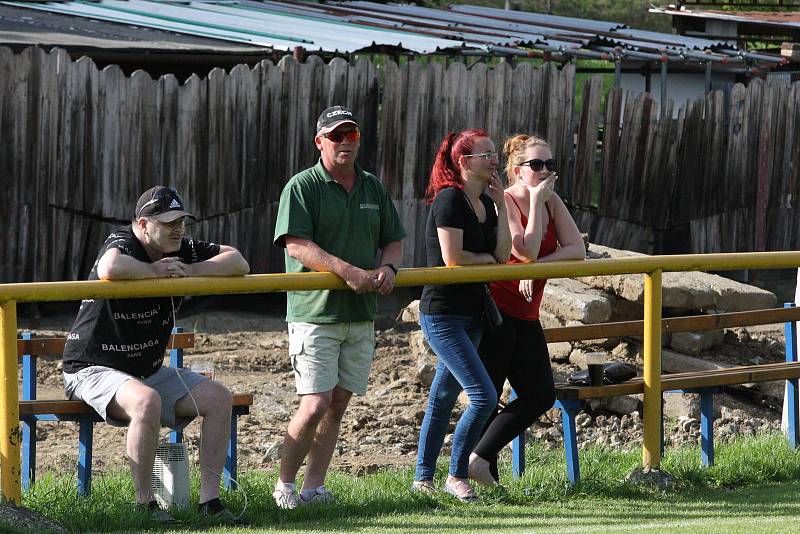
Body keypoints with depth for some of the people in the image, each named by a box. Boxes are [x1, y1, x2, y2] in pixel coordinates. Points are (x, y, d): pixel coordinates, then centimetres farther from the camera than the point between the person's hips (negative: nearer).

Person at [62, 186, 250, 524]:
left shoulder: (182, 250, 3)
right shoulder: (122, 243, -18)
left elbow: (239, 263, 1)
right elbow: (110, 269, -44)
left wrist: (189, 272, -15)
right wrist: (156, 271, -25)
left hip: (151, 370, 8)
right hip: (94, 370, -8)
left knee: (218, 397, -6)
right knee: (147, 400, -37)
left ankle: (209, 498, -6)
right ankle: (145, 503, -25)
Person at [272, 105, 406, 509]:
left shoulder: (373, 188, 13)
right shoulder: (302, 187, -6)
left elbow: (394, 240, 18)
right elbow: (296, 245, -16)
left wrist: (387, 267, -6)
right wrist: (347, 270, -25)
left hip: (360, 315, 6)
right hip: (315, 313, -6)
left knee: (338, 403, 6)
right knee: (316, 404, -12)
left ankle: (314, 486, 13)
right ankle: (284, 485, 3)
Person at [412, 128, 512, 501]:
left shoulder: (485, 202, 11)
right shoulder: (450, 199, -16)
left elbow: (503, 254, 4)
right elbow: (452, 258, -23)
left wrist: (500, 204, 0)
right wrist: (485, 258, -5)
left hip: (471, 314, 9)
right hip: (442, 314, -9)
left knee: (443, 396, 14)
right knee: (484, 396, -14)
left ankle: (423, 478, 22)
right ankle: (456, 476, 1)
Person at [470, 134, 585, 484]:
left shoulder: (552, 202, 8)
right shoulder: (504, 202, -13)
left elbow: (577, 249, -2)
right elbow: (526, 251, -25)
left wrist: (538, 266, -17)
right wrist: (536, 200, -18)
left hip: (525, 315, 8)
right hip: (495, 308, -8)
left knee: (541, 395, 3)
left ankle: (479, 459, 6)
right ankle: (483, 469, 2)